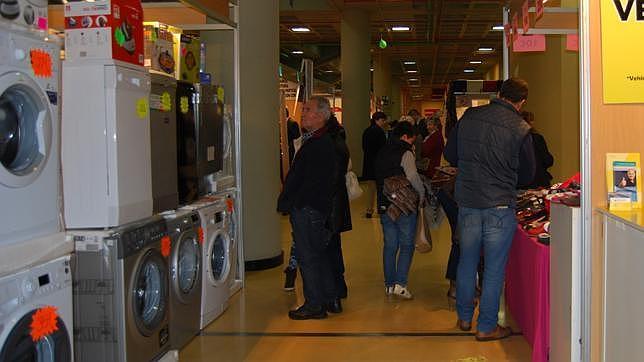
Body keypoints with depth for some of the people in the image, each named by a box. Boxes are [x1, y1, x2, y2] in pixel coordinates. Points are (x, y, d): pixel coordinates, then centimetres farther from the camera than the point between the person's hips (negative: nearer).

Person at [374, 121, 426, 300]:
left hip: (384, 205, 7)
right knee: (406, 245, 1)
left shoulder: (381, 153, 12)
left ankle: (389, 284, 15)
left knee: (390, 245, 12)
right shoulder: (405, 153, -12)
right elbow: (413, 178, -20)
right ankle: (400, 283, -7)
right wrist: (421, 195, -6)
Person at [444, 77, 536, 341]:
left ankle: (464, 317, 29)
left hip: (467, 201, 4)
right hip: (499, 205, -4)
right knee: (494, 268, 6)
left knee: (467, 261, 17)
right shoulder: (520, 129, -11)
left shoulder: (469, 116, -1)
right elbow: (527, 175, 1)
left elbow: (450, 154, 9)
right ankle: (487, 327, 14)